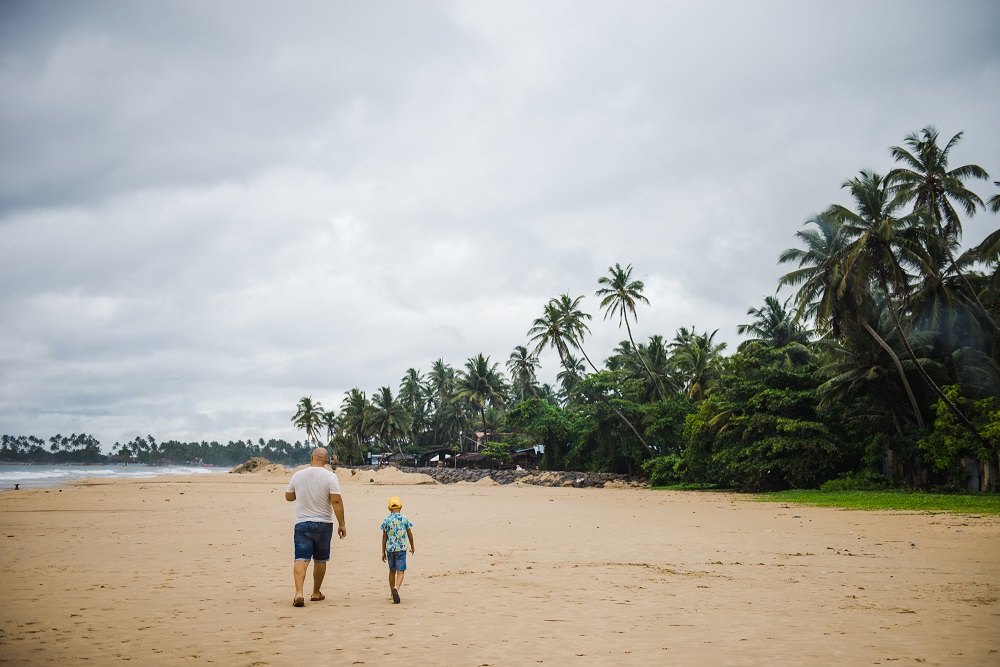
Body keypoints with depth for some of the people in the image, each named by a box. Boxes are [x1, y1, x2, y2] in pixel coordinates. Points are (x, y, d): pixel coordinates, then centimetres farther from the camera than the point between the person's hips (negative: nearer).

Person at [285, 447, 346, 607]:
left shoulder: (298, 475, 2)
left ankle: (299, 593, -21)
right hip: (324, 524, -1)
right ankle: (316, 593, 26)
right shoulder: (330, 476, -8)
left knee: (301, 559, -4)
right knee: (320, 560, 14)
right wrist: (342, 524, -9)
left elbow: (288, 497, 14)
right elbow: (336, 501, -14)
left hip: (302, 523, 1)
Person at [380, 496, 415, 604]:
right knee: (400, 571, -4)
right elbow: (410, 534, 6)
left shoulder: (386, 520, 1)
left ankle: (392, 593, 26)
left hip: (390, 548, 2)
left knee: (392, 571, 17)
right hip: (401, 548, -2)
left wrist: (383, 552, 11)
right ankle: (396, 588, -29)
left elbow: (384, 537, 4)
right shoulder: (404, 519, -2)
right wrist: (412, 547, 20)